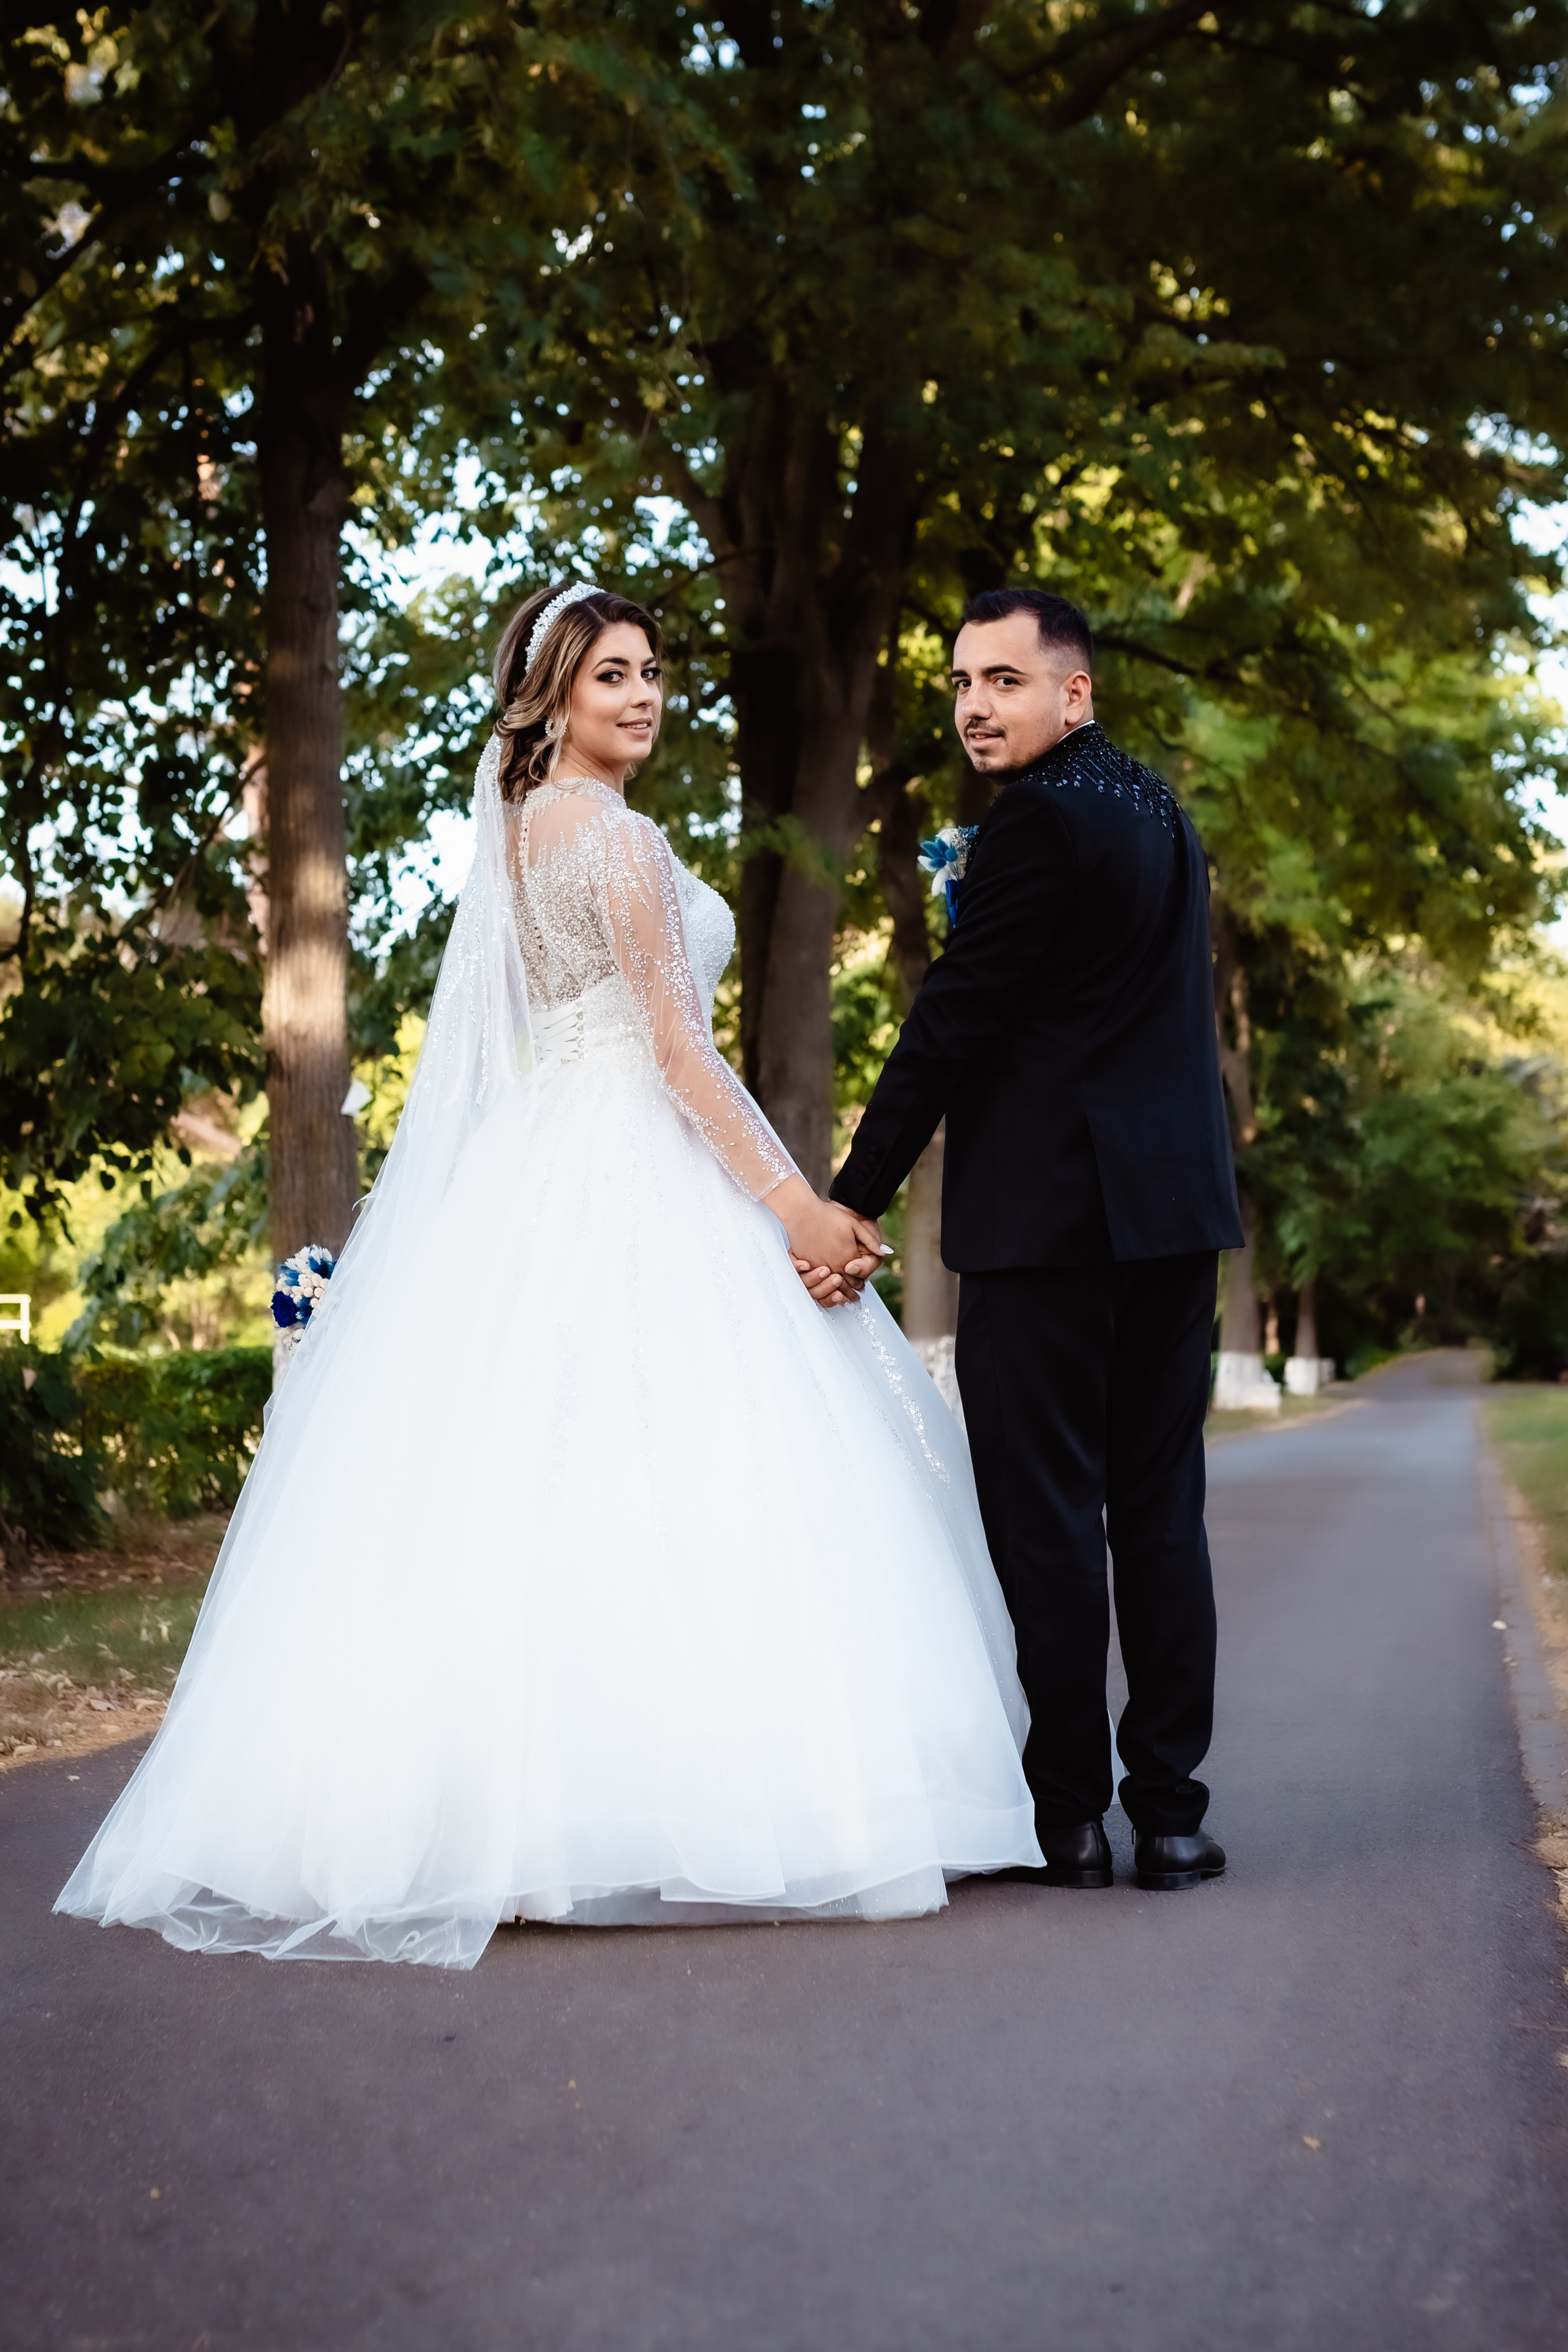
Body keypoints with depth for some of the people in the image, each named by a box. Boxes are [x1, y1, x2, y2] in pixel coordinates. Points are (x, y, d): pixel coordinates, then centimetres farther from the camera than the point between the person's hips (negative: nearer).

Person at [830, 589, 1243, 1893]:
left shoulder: (1040, 821, -12)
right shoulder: (1159, 807, 17)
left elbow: (951, 1025, -13)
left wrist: (852, 1202, -10)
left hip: (1048, 1213, -8)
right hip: (1175, 1206, 8)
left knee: (1045, 1512, -1)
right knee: (1160, 1506, 9)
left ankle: (1066, 1815, 4)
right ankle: (1168, 1809, 13)